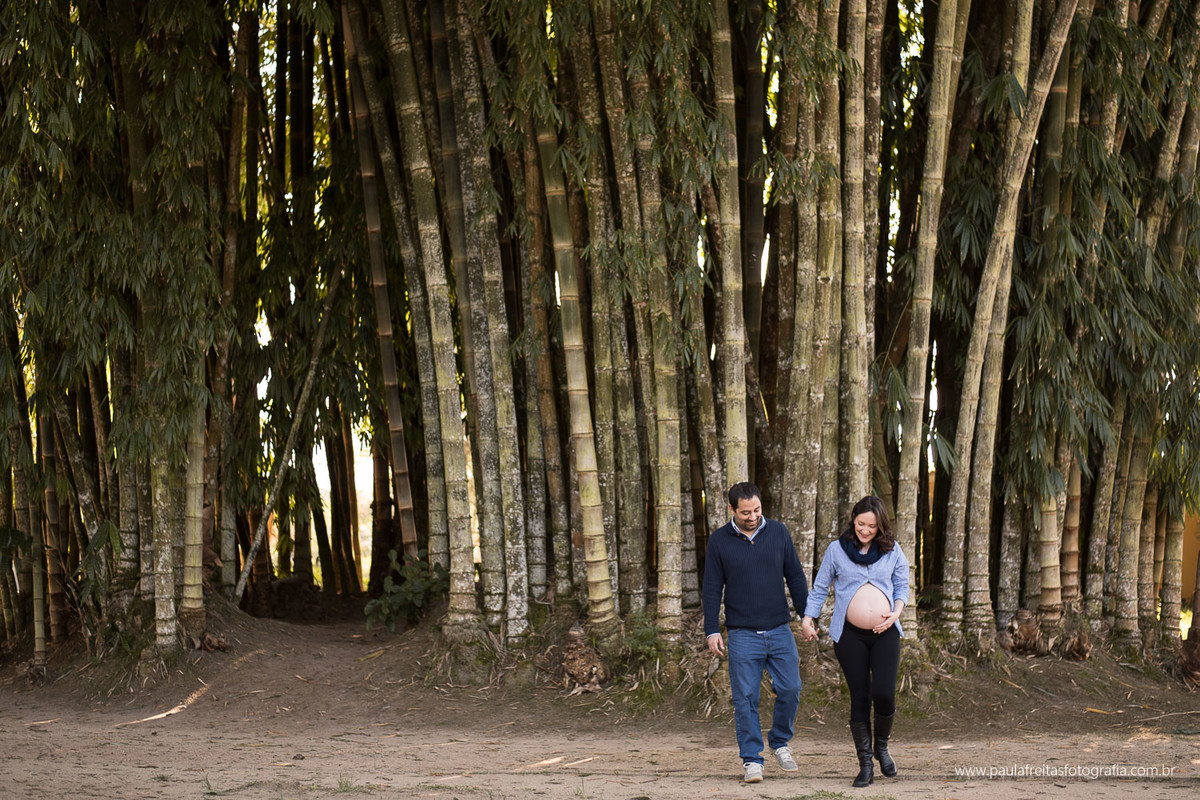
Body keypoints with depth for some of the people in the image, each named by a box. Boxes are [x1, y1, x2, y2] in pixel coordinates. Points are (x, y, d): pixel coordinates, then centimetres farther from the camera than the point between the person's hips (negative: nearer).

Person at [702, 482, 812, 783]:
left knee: (790, 690, -1)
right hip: (743, 635, -2)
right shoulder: (719, 541, -1)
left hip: (780, 631, 2)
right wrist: (712, 631, -3)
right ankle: (751, 759, 6)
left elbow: (795, 577, 10)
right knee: (745, 699, -2)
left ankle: (780, 742, 21)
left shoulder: (778, 532, 3)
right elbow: (712, 589, 2)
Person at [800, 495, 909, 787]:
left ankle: (882, 747, 16)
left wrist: (896, 612, -5)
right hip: (850, 635, 0)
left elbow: (902, 585, 12)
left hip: (885, 633, 0)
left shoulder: (892, 550, 5)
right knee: (859, 698, 1)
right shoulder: (836, 549, 3)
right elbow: (820, 587, 9)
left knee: (884, 694, -13)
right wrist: (808, 617, -2)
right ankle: (865, 763, 11)